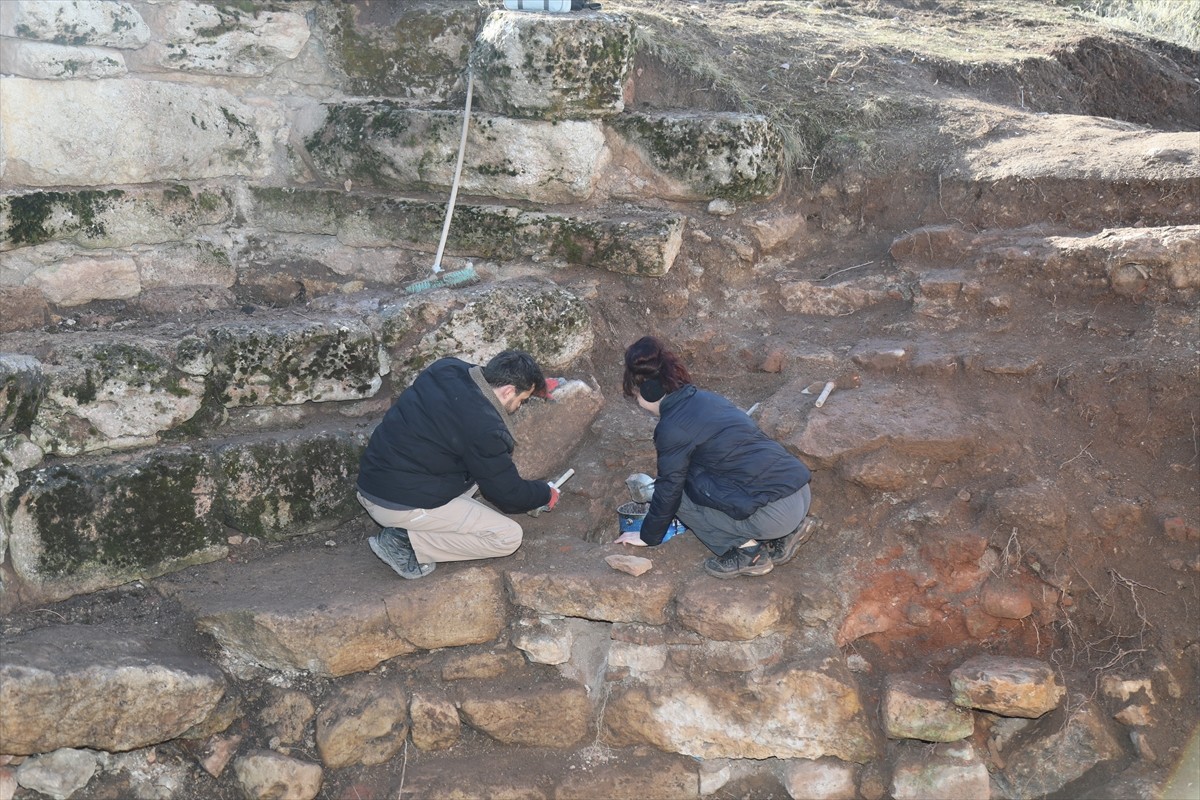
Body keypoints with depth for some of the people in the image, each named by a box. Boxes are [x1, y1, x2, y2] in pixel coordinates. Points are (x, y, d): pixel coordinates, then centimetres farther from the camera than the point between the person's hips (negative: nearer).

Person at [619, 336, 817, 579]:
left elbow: (669, 490, 0)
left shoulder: (672, 428, -9)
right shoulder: (704, 399, 16)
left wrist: (648, 537, 18)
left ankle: (748, 551, 1)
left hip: (774, 513, -8)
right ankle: (784, 534, 16)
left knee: (682, 496, 6)